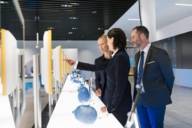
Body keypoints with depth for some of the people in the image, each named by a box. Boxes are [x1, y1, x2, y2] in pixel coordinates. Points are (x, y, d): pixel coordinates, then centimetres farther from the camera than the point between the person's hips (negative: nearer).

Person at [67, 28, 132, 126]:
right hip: (113, 99, 8)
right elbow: (97, 68, 11)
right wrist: (76, 64, 11)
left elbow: (120, 85, -23)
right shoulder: (117, 56, 7)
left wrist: (111, 107, -14)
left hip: (119, 103, -8)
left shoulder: (120, 57, -22)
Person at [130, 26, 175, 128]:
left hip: (155, 100, -6)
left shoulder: (159, 53, -13)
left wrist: (165, 95, 5)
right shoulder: (137, 55, 8)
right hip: (140, 99, 6)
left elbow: (169, 77, -6)